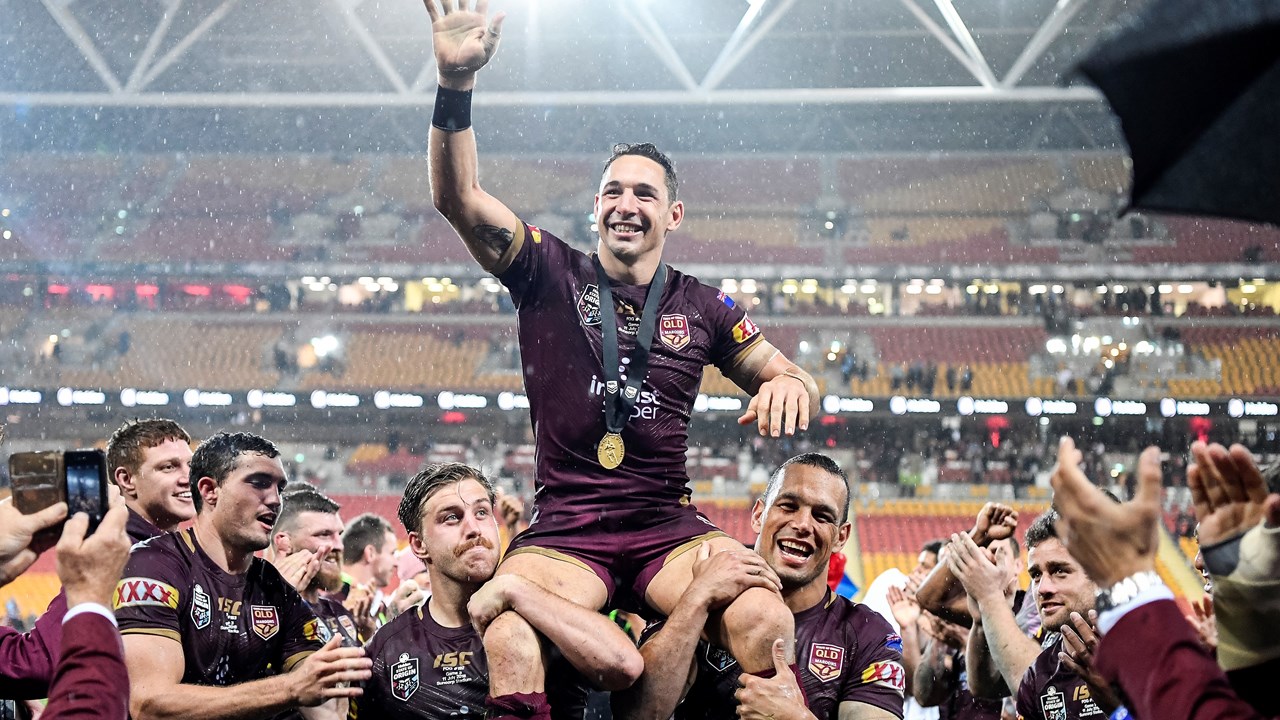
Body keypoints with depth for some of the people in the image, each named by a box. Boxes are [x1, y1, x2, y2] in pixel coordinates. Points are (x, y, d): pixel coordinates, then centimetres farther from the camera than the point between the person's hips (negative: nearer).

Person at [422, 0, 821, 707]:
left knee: (765, 621, -30)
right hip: (563, 529, -1)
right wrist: (455, 86, -22)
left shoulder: (703, 306, 13)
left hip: (669, 526, 2)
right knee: (509, 645, -34)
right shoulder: (550, 272, 7)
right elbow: (459, 198, -6)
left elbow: (789, 380, 20)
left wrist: (788, 382, -6)